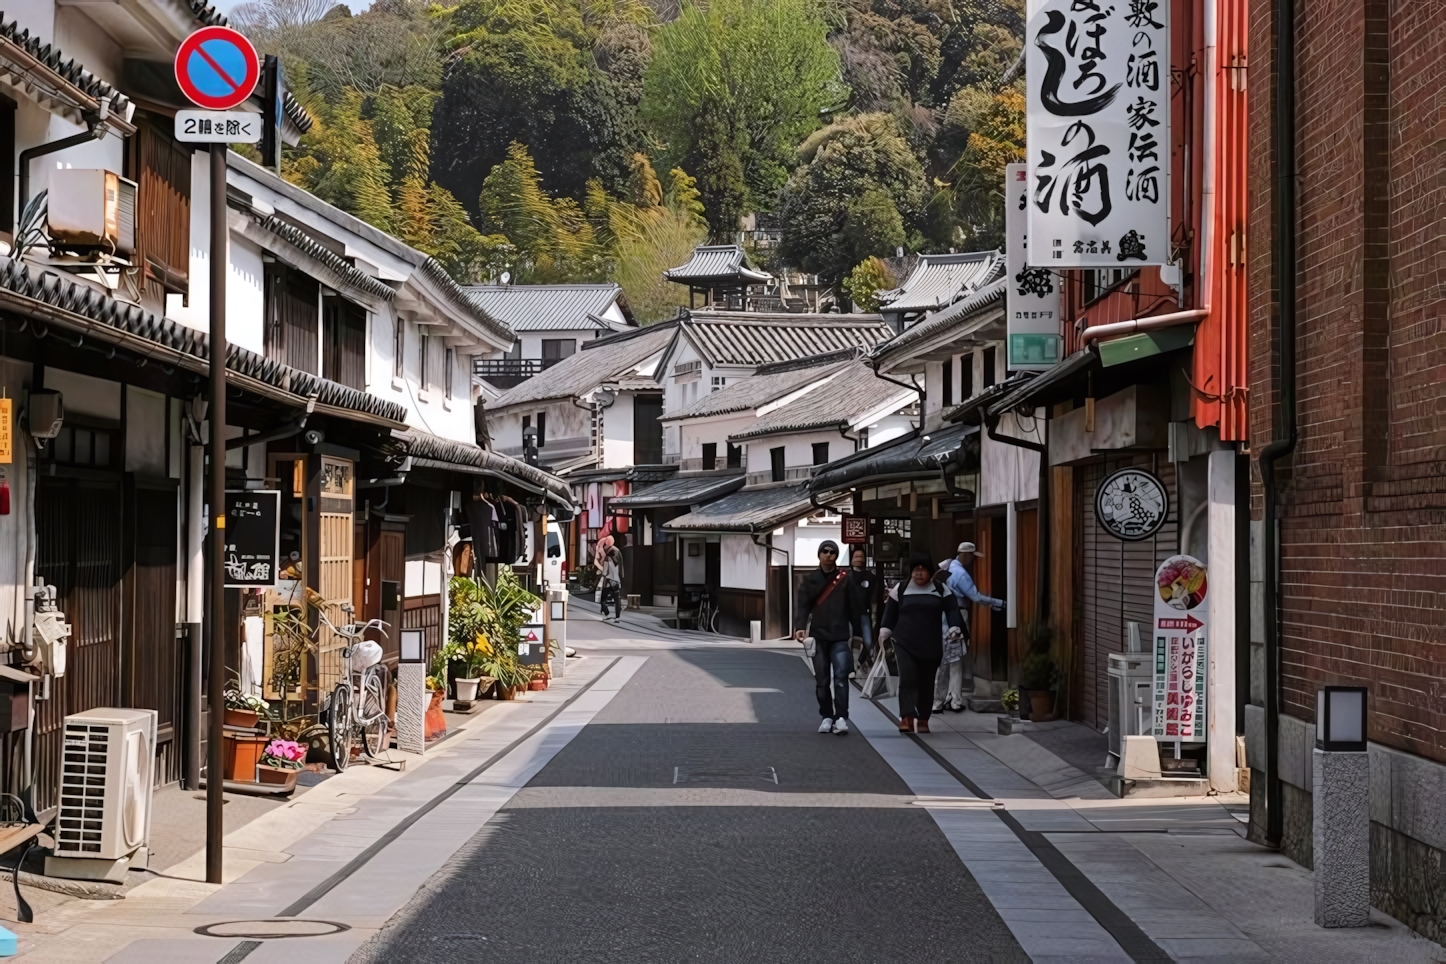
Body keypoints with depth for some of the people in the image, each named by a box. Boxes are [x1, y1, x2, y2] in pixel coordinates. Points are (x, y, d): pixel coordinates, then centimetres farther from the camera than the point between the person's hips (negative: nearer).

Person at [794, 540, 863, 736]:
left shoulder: (845, 579, 4)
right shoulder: (810, 580, 6)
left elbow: (855, 607, 8)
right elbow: (802, 605, -3)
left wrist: (857, 632, 7)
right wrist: (800, 626, -20)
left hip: (840, 636, -2)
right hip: (818, 635, 2)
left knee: (841, 676, -12)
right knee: (821, 680, 4)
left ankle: (841, 718, -16)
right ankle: (827, 717, 13)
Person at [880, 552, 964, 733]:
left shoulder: (941, 590, 5)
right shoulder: (900, 589, 7)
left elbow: (952, 610, -3)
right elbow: (890, 612, 12)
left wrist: (955, 628, -20)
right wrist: (885, 631, 4)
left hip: (931, 646, 1)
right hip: (904, 643, -1)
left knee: (925, 683, 8)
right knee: (907, 678, -18)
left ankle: (923, 720, 20)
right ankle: (906, 717, -27)